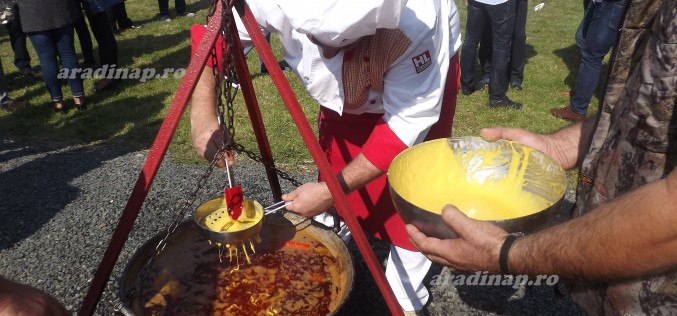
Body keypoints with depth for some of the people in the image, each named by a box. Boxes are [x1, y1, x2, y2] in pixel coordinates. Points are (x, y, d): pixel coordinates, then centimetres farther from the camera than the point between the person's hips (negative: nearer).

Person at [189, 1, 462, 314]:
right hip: (342, 95, 3)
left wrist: (335, 189, -36)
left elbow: (407, 126, -34)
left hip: (421, 80, -3)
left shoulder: (415, 28, -43)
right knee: (333, 200, 8)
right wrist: (202, 115, -34)